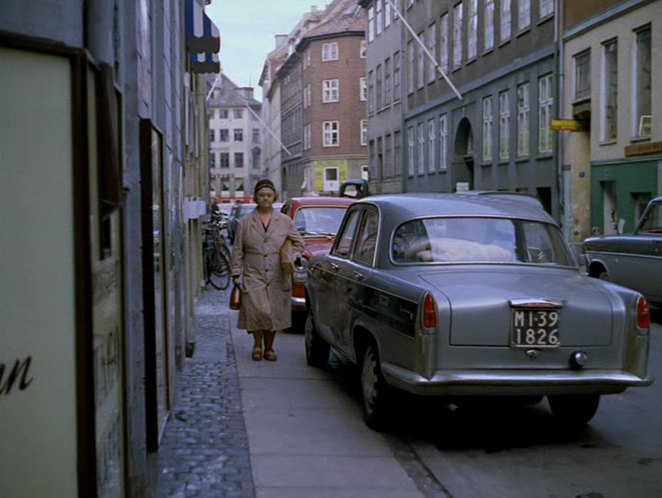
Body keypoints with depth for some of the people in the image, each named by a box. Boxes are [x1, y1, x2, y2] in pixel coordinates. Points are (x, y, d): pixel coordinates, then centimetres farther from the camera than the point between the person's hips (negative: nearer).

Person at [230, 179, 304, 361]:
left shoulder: (285, 221, 7)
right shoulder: (246, 222, 5)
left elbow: (298, 243, 17)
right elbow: (237, 250, 6)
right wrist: (236, 273, 1)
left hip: (277, 276, 2)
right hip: (253, 275, -1)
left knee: (275, 312, 3)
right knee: (258, 310, -12)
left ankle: (269, 347, 19)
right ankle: (257, 344, 11)